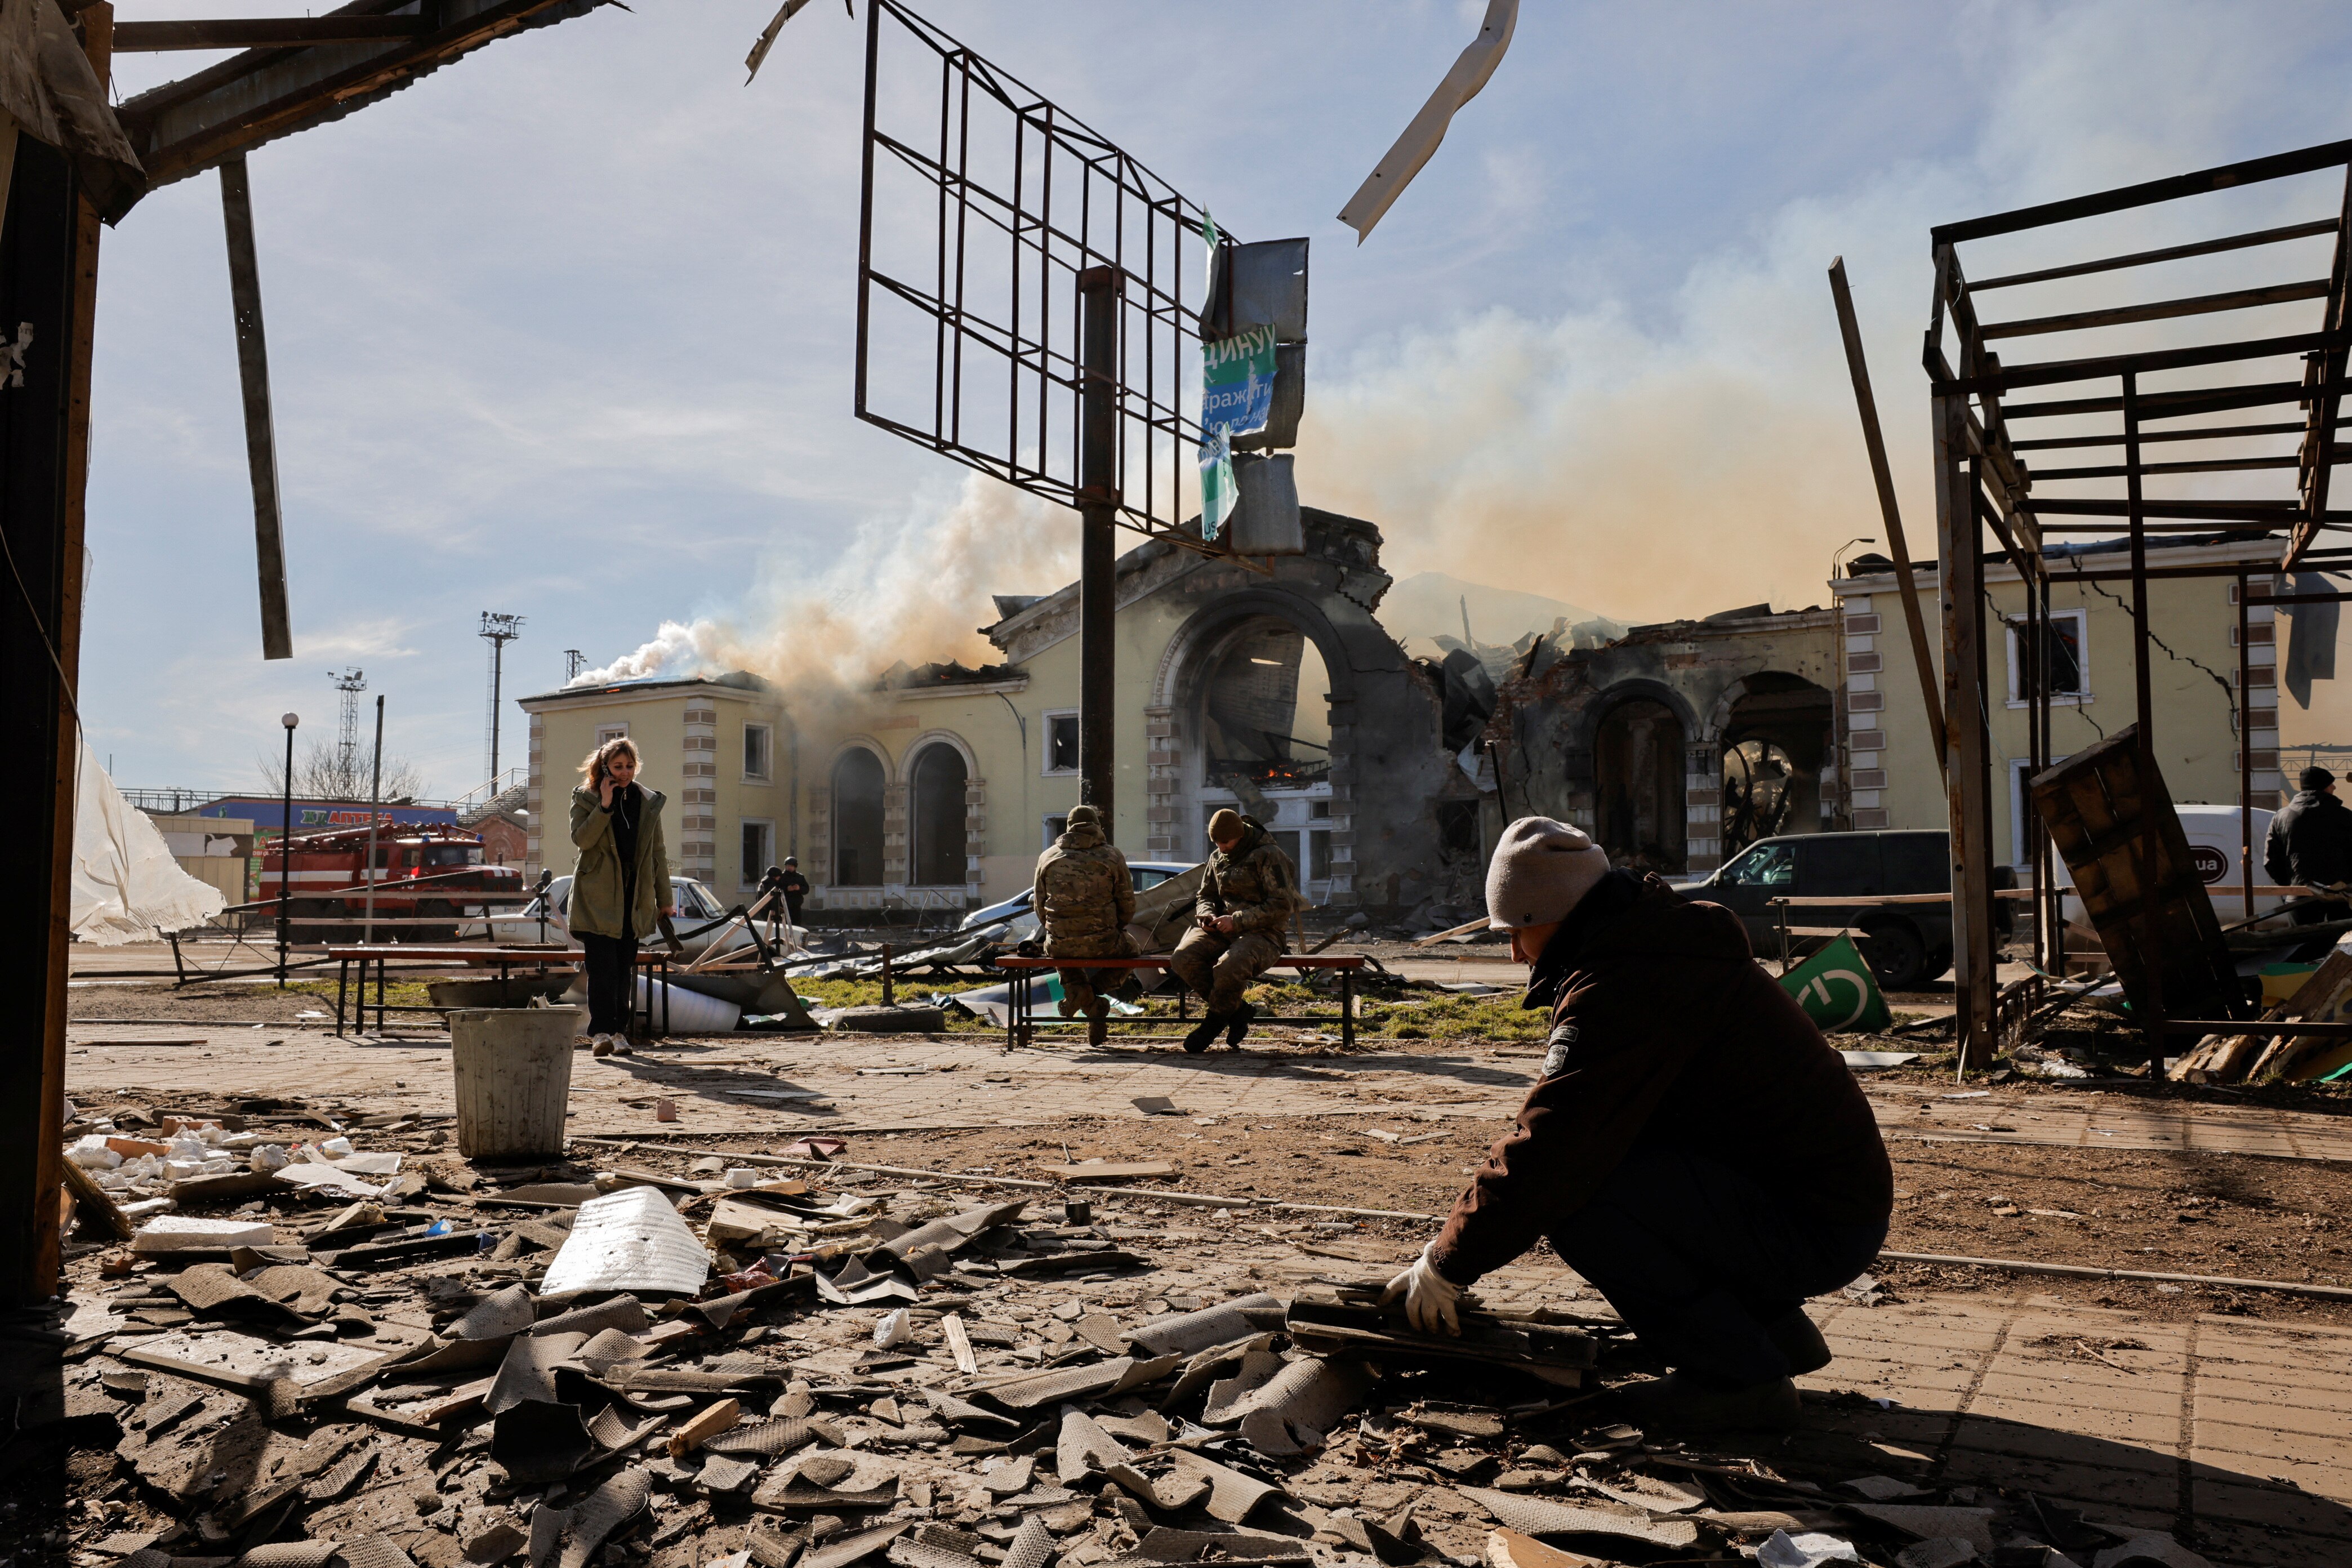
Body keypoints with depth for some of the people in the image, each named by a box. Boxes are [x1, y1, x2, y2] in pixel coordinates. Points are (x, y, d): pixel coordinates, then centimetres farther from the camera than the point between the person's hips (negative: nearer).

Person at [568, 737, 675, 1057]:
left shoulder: (649, 802, 11)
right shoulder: (585, 798, 3)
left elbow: (658, 853, 12)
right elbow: (581, 839, -12)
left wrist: (664, 899, 11)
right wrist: (605, 805, -17)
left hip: (634, 897, 3)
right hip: (597, 897, -3)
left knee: (625, 968, 6)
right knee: (602, 966, -10)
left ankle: (619, 1031, 12)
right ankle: (601, 1031, -8)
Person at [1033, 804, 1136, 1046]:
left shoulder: (1047, 857, 7)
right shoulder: (1113, 856, 2)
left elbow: (1040, 906, 13)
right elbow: (1128, 904, 4)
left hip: (1059, 945, 2)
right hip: (1103, 944, -1)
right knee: (1129, 947, 33)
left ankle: (1078, 990, 8)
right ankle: (1094, 989, 6)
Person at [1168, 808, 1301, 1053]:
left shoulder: (1269, 855, -7)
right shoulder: (1217, 857, 15)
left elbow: (1282, 906, -13)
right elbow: (1206, 895, 26)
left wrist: (1237, 921, -20)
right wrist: (1207, 913, -1)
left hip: (1262, 934, -7)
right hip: (1223, 930, 7)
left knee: (1229, 967, -39)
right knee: (1183, 959, -24)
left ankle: (1214, 1022, -11)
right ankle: (1238, 1011, -12)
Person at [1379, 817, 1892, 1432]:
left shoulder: (1622, 985, -21)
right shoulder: (1660, 943, 13)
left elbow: (1547, 1148, -23)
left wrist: (1447, 1265, -10)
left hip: (1815, 1231, -10)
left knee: (1576, 1192, -21)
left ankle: (1739, 1377, -6)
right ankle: (1776, 1330, 19)